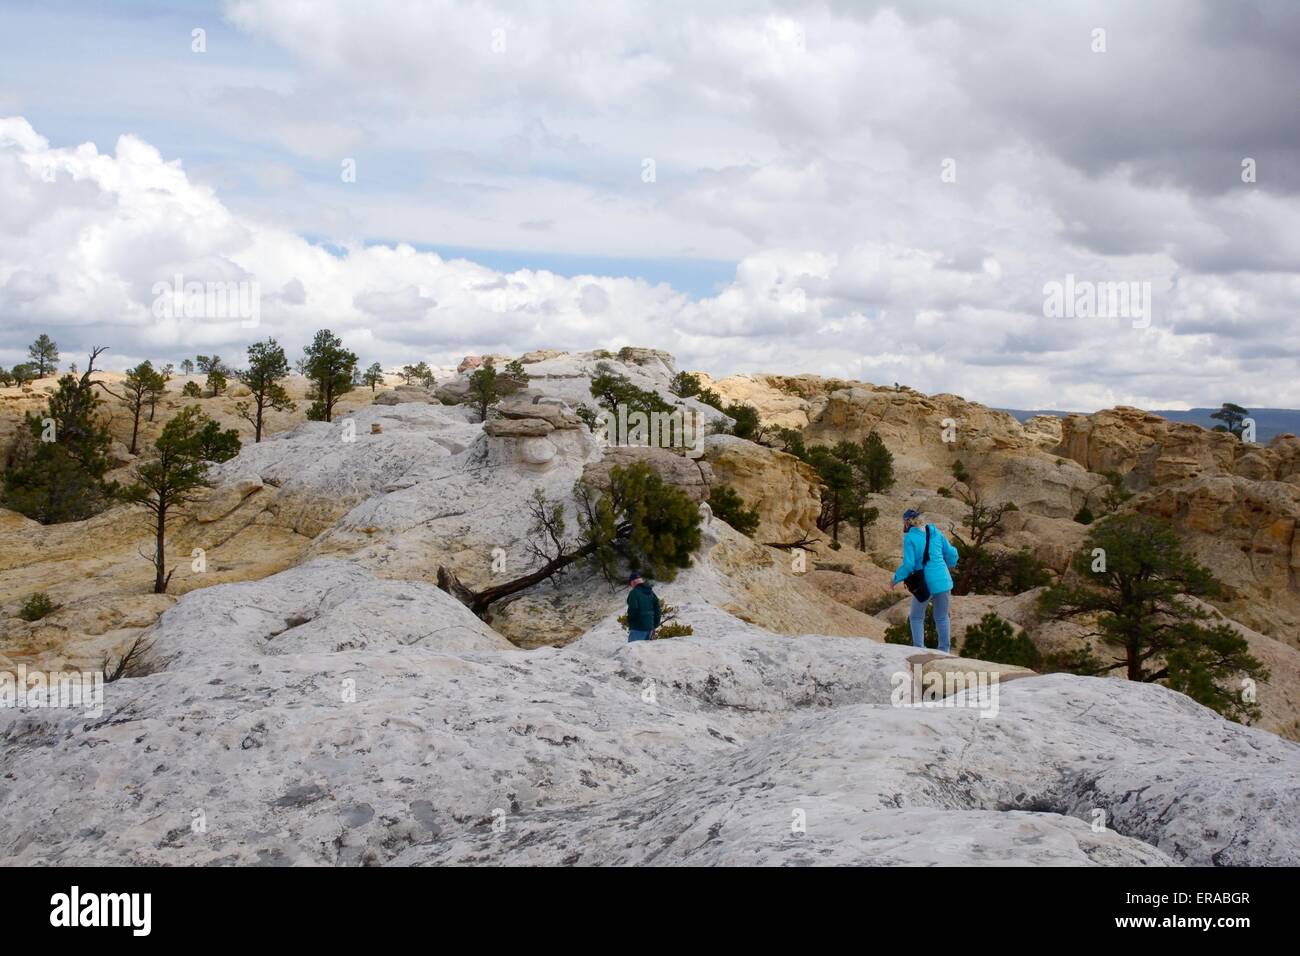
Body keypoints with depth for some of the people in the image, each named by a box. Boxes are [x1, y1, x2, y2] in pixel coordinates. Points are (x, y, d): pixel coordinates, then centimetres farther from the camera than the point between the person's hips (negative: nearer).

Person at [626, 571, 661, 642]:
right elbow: (657, 610, 13)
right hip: (649, 627, 8)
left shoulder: (634, 593, -11)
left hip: (637, 628, -8)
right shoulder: (651, 593, 13)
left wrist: (629, 624, -2)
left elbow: (632, 610, -18)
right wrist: (654, 626, 18)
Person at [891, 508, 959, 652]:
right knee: (942, 617, 17)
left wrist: (896, 578, 1)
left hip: (924, 584, -4)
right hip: (943, 581, 4)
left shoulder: (909, 538, -10)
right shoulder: (935, 532, 5)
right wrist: (951, 564, 32)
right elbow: (951, 554, 10)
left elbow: (908, 565, -15)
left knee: (916, 617, 15)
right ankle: (944, 651, 19)